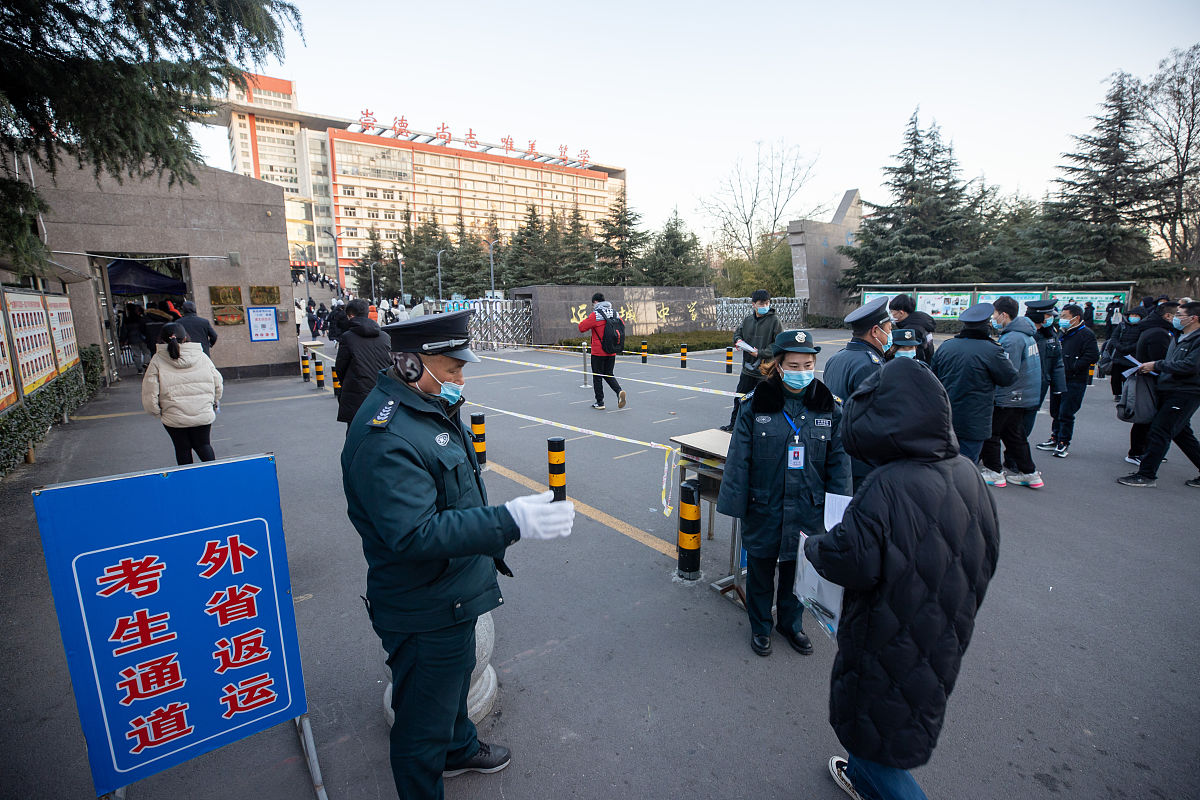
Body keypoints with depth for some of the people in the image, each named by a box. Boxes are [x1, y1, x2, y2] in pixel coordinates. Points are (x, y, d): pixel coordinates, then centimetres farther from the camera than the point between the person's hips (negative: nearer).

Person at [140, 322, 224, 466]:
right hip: (204, 415, 2)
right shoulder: (201, 356, -1)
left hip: (174, 418, -1)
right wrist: (213, 403, 22)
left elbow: (149, 396, -7)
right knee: (203, 445, 17)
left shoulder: (157, 361, -6)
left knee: (182, 450, 14)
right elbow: (218, 385, 5)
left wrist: (158, 412, 11)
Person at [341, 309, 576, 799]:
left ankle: (459, 749, 58)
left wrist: (489, 540, 21)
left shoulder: (429, 406, 2)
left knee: (457, 676, 33)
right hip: (424, 615, -10)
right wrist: (511, 523, -40)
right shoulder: (386, 436, -31)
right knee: (424, 721, 13)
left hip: (454, 595, 11)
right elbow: (415, 535, -36)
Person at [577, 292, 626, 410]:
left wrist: (587, 319, 5)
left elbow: (582, 327, -12)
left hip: (598, 352, -5)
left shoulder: (595, 315, -14)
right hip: (612, 352, 6)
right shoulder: (615, 313, 5)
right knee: (608, 375, 18)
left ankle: (599, 403, 11)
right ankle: (619, 390, -7)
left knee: (597, 377, 6)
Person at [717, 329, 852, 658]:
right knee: (760, 568, 16)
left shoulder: (829, 406, -6)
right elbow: (738, 458, -9)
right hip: (764, 507, -2)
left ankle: (791, 623, 46)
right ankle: (760, 626, 40)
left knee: (797, 569, 20)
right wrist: (736, 504, -9)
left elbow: (839, 461, 0)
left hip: (808, 509, 2)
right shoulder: (756, 404, -12)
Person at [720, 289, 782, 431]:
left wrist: (761, 353, -18)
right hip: (747, 369, 5)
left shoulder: (774, 320, -9)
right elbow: (737, 332, 21)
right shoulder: (748, 319, 5)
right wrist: (738, 340, -1)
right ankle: (734, 424, 32)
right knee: (740, 398, 16)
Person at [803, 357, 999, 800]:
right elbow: (986, 556, 6)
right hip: (944, 642, 9)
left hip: (891, 644, -9)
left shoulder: (887, 487, -32)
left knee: (872, 726, 13)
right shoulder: (967, 475, -5)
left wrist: (813, 544, -12)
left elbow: (849, 561, -32)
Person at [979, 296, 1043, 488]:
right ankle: (1029, 473, 26)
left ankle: (994, 473, 12)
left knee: (990, 433, 3)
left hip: (1009, 398, -10)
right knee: (1014, 434, 19)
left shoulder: (1012, 339, -21)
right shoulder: (1024, 333, 11)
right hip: (1024, 396, 10)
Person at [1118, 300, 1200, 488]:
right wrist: (1150, 368, 3)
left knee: (1158, 432, -10)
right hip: (1169, 392, 9)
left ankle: (1146, 475, -5)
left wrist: (1156, 365, -15)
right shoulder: (1179, 337, 16)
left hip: (1185, 394, -9)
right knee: (1181, 434, 17)